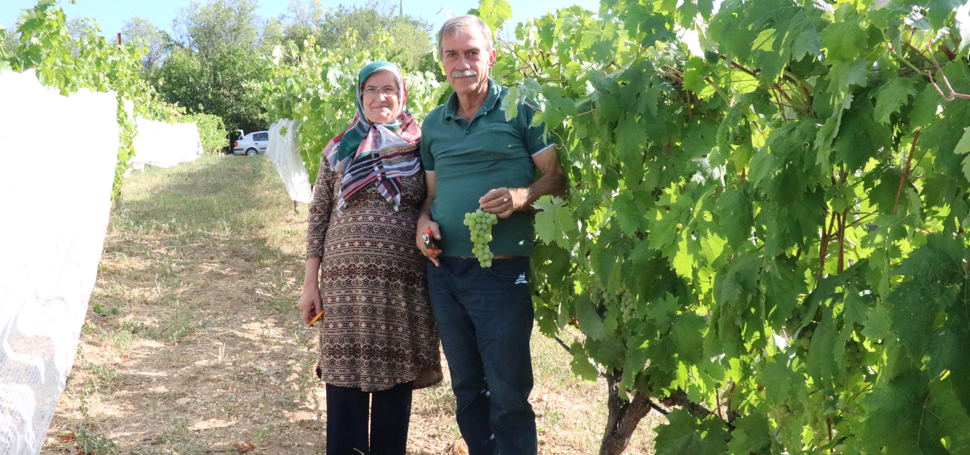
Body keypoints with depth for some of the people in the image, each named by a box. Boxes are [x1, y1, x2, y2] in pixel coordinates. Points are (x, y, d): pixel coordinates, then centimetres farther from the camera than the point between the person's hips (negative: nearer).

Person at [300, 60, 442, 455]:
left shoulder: (420, 149, 6)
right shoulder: (338, 151, 8)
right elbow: (318, 219, 8)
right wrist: (310, 284, 5)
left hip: (405, 285, 0)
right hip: (346, 282, 0)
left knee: (395, 381, 7)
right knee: (345, 381, 2)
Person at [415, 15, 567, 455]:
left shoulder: (521, 108, -3)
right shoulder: (433, 124, 12)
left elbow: (556, 175, -4)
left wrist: (521, 196, -22)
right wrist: (424, 220, -1)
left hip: (502, 273, -5)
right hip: (444, 271, 5)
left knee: (507, 395, 0)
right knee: (466, 388, 17)